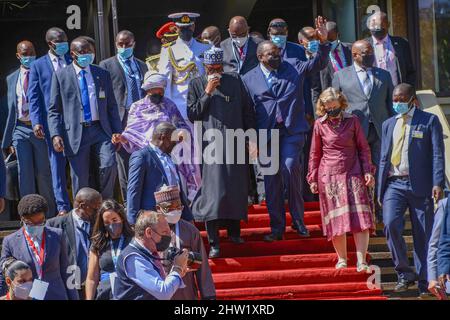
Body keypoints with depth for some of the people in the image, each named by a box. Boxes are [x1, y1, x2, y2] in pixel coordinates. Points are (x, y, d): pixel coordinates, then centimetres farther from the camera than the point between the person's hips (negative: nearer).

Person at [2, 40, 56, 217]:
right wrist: (8, 140, 11)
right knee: (25, 174, 0)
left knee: (44, 174, 2)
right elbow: (11, 110, 15)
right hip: (20, 129, 3)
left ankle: (49, 215, 11)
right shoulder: (12, 79, 14)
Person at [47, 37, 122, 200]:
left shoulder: (103, 74, 13)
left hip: (101, 130, 1)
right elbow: (54, 109, 4)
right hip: (76, 133, -1)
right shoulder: (61, 76, 5)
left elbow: (112, 106, 16)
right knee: (80, 179, 0)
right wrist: (55, 135, -9)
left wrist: (117, 132, 8)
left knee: (109, 165, -18)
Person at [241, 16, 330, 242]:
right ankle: (277, 228, 11)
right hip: (266, 135, 1)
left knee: (290, 168, -18)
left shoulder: (293, 70, 9)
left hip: (292, 130, -1)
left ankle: (298, 220, -4)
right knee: (271, 181, 3)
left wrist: (324, 41, -14)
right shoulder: (249, 79, 7)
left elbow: (318, 63, 3)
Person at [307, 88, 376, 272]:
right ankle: (342, 259, 15)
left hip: (352, 174, -1)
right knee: (336, 219, 2)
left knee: (360, 217, -10)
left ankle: (361, 261, -11)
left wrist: (367, 171, -1)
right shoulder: (320, 125, 4)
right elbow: (315, 153, 11)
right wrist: (313, 178, 8)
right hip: (329, 176, 1)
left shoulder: (352, 121, 2)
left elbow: (363, 148, 7)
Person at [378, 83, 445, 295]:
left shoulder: (429, 121, 4)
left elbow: (437, 155, -3)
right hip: (394, 184, 3)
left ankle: (424, 282, 7)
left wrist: (438, 184, -14)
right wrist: (380, 190, 13)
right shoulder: (388, 125, 17)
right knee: (390, 224, -18)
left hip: (420, 186, -3)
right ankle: (404, 274, -5)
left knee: (423, 235, -1)